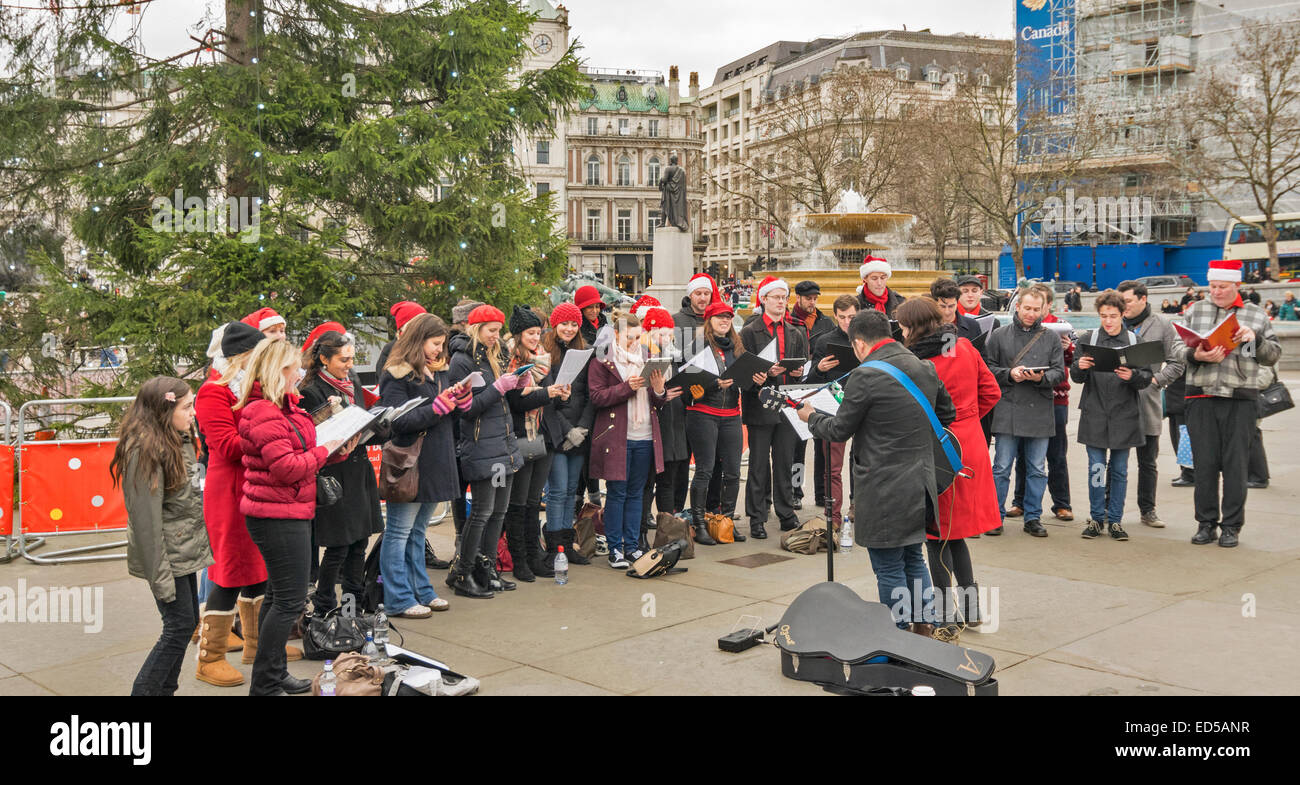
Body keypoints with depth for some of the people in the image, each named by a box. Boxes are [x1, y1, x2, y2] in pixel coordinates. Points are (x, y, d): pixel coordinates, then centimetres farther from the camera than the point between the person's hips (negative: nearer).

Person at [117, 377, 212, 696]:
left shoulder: (181, 441, 9)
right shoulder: (145, 451, -20)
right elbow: (146, 519, -21)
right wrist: (160, 577, -20)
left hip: (186, 548, 9)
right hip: (166, 555, -9)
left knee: (187, 622, 13)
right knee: (179, 625, -5)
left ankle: (165, 690, 23)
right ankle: (144, 691, 6)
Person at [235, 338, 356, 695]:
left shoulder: (282, 406, 14)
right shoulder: (265, 414, -18)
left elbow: (301, 454, 19)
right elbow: (287, 468, -23)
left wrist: (337, 451, 5)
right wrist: (324, 451, -10)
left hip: (287, 514, 11)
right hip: (279, 516, -11)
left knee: (279, 595, 17)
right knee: (291, 600, -6)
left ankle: (274, 674, 28)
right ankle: (265, 684, 2)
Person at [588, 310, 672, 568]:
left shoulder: (645, 358, 16)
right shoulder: (602, 360, -1)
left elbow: (657, 403, 18)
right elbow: (597, 397, -10)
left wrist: (659, 390, -4)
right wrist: (627, 387, -18)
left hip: (644, 438, 5)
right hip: (616, 437, -5)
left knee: (636, 493, 9)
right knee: (617, 493, -1)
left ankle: (631, 545, 18)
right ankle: (614, 548, 8)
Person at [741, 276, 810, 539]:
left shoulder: (796, 333, 16)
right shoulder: (749, 332, 0)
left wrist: (799, 372, -6)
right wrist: (767, 373, -20)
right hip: (760, 406, -4)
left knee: (785, 463, 9)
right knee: (759, 465, 0)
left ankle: (787, 514, 18)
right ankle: (757, 519, 6)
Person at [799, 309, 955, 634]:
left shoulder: (865, 377, -17)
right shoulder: (925, 369, 5)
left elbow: (839, 430, -8)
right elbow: (948, 415, 17)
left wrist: (811, 416, 11)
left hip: (884, 492, -8)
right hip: (920, 485, 8)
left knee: (889, 568, 4)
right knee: (913, 558, 22)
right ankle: (923, 627, 32)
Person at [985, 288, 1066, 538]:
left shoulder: (1051, 338, 8)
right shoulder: (999, 336, 4)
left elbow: (1059, 372, 5)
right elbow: (988, 369, 3)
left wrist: (1042, 377, -15)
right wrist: (1009, 374, -13)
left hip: (1040, 412, 2)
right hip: (1008, 410, -2)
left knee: (1037, 469, 8)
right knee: (1002, 468, 2)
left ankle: (1033, 517, 18)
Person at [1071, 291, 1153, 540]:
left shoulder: (1135, 341, 2)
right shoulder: (1089, 339, 3)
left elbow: (1147, 378, 1)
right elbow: (1076, 377, 4)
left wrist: (1132, 376, -20)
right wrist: (1079, 367, -18)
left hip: (1124, 416, 0)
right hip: (1095, 414, 0)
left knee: (1119, 470, 7)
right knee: (1096, 468, 3)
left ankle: (1115, 520, 16)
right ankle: (1096, 518, 14)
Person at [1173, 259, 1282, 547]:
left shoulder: (1256, 315, 9)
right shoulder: (1194, 312, 10)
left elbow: (1274, 355, 9)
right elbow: (1178, 350, 5)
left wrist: (1255, 338, -10)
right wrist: (1196, 355, -15)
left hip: (1241, 400, -1)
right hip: (1202, 398, 1)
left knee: (1235, 464, 1)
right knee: (1204, 462, 3)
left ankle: (1232, 526, 10)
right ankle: (1206, 523, 13)